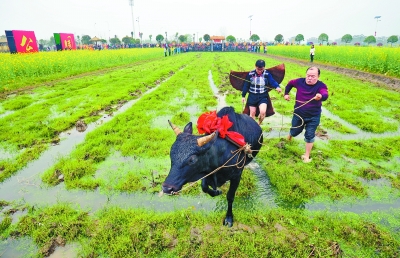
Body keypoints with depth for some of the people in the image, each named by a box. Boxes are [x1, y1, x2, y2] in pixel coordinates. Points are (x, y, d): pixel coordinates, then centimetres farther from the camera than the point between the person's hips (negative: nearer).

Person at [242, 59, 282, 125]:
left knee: (263, 112, -18)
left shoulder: (267, 74, -8)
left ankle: (258, 125, 11)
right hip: (252, 96, 1)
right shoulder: (250, 74, -7)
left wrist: (277, 87, -38)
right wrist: (243, 96, 4)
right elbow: (246, 85, 0)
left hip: (263, 96, -1)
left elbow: (272, 82, -16)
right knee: (252, 113, 8)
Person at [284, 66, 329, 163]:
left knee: (309, 135, 3)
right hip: (299, 114, 2)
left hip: (313, 117, -2)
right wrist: (286, 93, 9)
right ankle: (291, 134, 56)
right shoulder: (300, 82, -11)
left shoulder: (321, 86, -20)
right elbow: (290, 83, 11)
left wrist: (320, 96, -65)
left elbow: (325, 95, -42)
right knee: (295, 131, 18)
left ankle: (307, 155, 21)